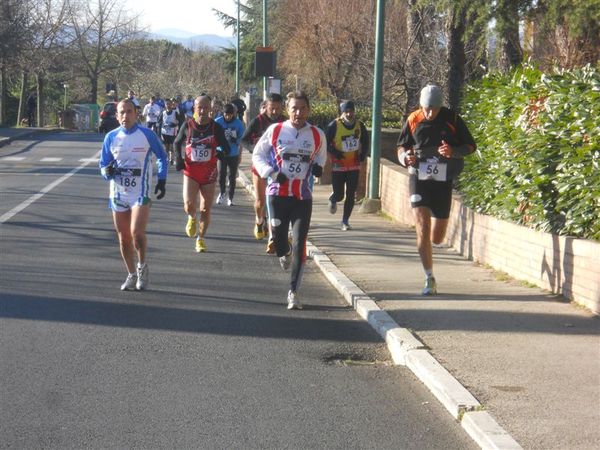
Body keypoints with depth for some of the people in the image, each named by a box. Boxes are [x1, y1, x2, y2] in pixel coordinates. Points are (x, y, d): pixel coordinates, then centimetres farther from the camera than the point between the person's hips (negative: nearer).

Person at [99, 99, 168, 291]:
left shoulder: (147, 134, -5)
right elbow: (103, 165, 6)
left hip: (141, 193, -3)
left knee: (137, 233, -18)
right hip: (118, 194, 3)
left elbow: (161, 157, 9)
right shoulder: (111, 137, 1)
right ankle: (132, 275, 24)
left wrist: (162, 180, 3)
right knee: (123, 238, 8)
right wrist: (107, 171, -17)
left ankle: (142, 266, 9)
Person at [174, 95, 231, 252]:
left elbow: (226, 148, 0)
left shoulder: (216, 127, -6)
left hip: (209, 173, 0)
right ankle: (192, 219, 20)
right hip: (190, 171, 0)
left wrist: (222, 152, -23)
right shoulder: (187, 125, -4)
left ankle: (201, 238, 26)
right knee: (189, 206, -17)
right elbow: (177, 143, 13)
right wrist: (178, 158, -3)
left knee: (205, 210, 6)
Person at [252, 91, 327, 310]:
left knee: (299, 244, -5)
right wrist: (272, 173, -10)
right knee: (278, 238, 0)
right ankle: (284, 253, 41)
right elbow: (257, 154, 5)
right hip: (278, 192, 0)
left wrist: (318, 166, -1)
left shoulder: (317, 135, 2)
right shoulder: (275, 130, -3)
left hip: (303, 197, 1)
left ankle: (293, 292, 7)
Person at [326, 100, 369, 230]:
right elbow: (326, 144, -6)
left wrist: (362, 155, 1)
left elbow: (365, 142, 16)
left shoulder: (359, 125, 1)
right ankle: (333, 200, 39)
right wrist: (335, 153, -20)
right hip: (338, 166, -3)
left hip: (354, 166, 3)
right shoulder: (334, 125, -11)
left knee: (351, 195, 1)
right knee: (339, 195, 2)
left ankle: (345, 221, 12)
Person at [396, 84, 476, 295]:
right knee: (422, 231, -13)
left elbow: (471, 146, 4)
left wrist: (453, 151, -17)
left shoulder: (452, 119, -3)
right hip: (418, 180, 0)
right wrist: (405, 157, -11)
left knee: (437, 238, 5)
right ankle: (429, 279, -1)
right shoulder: (413, 120, 0)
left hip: (443, 182, 0)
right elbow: (401, 147, 12)